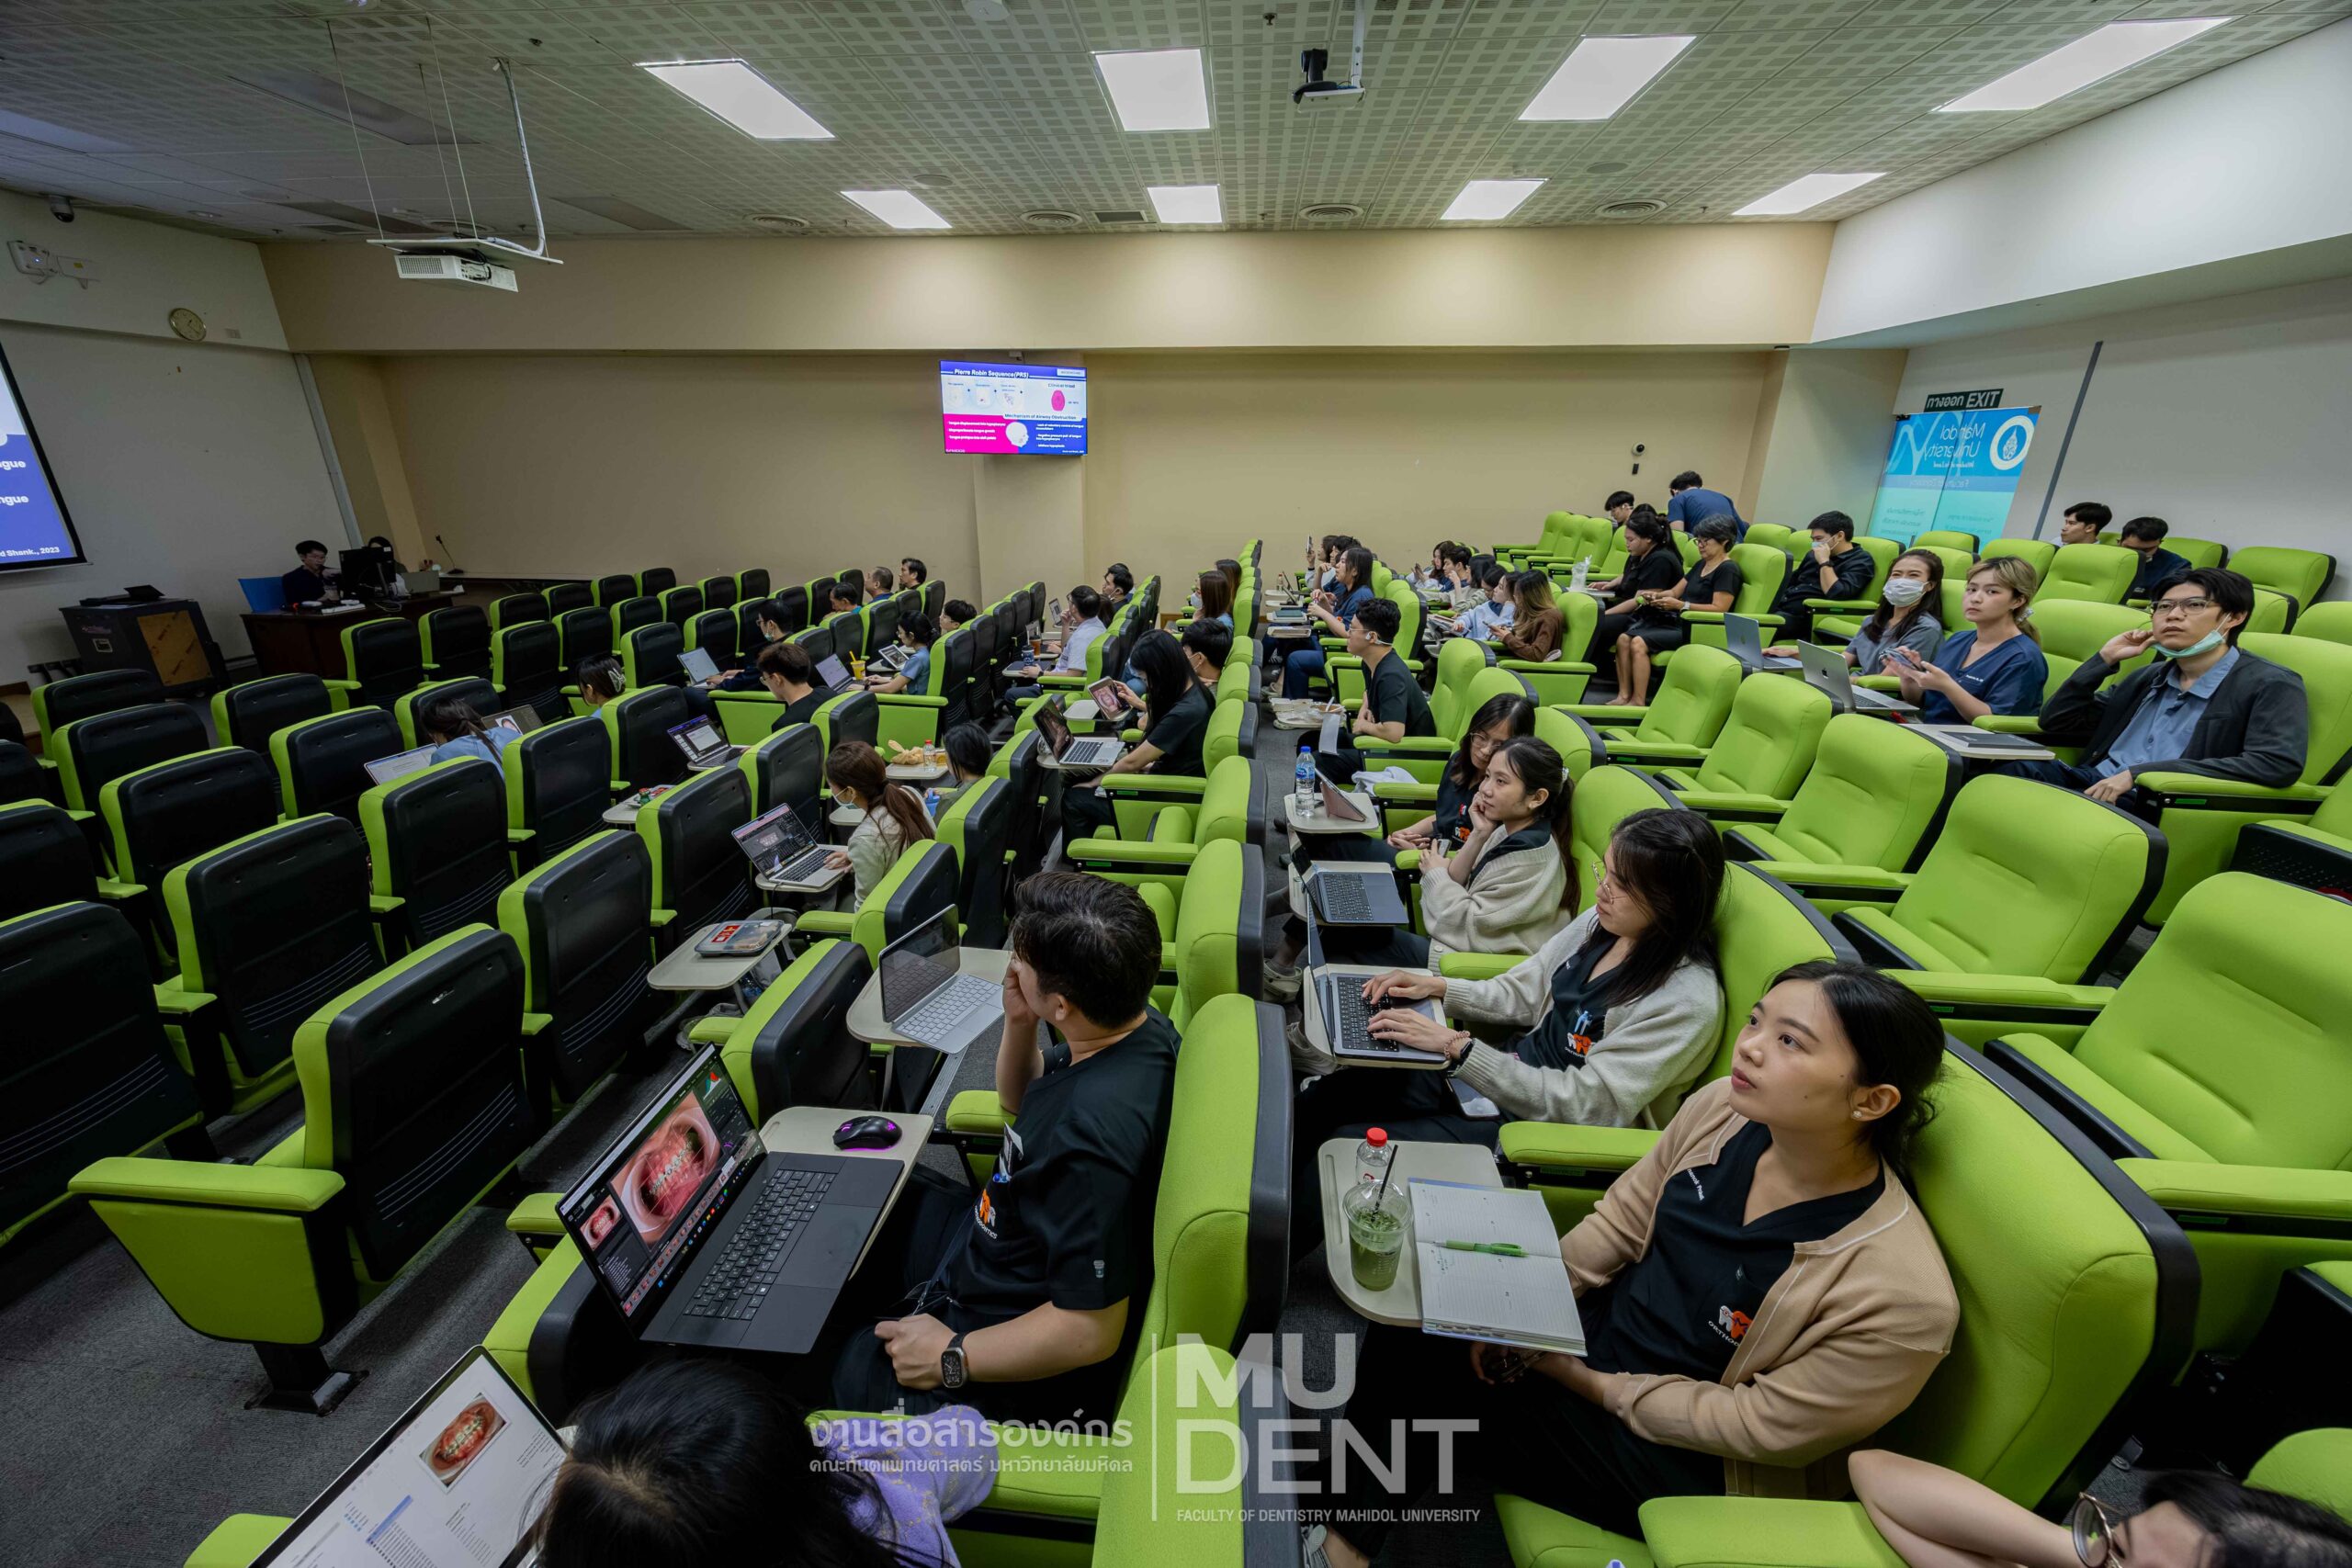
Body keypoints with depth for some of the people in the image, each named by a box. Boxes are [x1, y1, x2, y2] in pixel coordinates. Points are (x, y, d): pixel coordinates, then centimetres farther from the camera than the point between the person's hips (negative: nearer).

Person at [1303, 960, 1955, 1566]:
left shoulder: (1903, 1297, -30)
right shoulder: (1721, 1109, -14)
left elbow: (1762, 1425, -20)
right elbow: (1619, 1220, -2)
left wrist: (1593, 1383, -14)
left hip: (1678, 1458, -5)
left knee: (1434, 1387, -9)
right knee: (1410, 1333, -7)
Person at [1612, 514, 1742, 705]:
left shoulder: (1728, 569, -6)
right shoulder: (1702, 564, 22)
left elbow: (1719, 609, -16)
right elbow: (1675, 591, 19)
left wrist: (1681, 605, -24)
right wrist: (1655, 596, -3)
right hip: (1679, 622, 9)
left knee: (1639, 643, -28)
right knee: (1624, 638, -13)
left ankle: (1638, 702, -25)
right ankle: (1624, 696, -18)